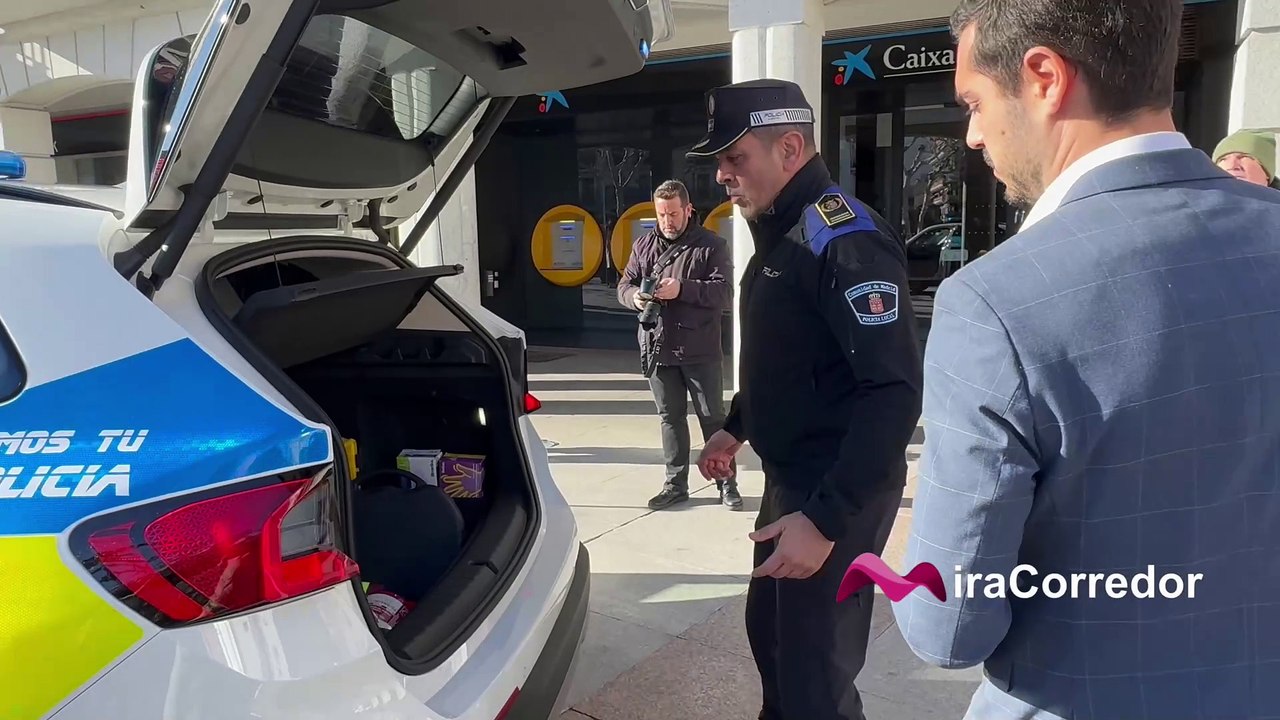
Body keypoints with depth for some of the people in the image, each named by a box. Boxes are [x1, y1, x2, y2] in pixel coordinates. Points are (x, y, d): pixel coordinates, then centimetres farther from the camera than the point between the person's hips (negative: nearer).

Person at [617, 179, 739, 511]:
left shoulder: (712, 245, -3)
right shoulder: (644, 245, 10)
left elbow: (724, 293, -13)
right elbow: (624, 285, 10)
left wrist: (682, 289, -26)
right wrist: (635, 296, -14)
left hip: (700, 351, -4)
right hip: (658, 349, 4)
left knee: (713, 418, 5)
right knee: (671, 418, 13)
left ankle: (727, 484, 17)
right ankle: (676, 484, 24)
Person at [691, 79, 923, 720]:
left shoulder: (845, 241, -22)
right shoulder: (780, 235, 11)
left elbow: (895, 392, -29)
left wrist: (826, 519, -32)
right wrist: (737, 427, 25)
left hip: (838, 495, -10)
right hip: (790, 480, 10)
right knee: (770, 631, 23)